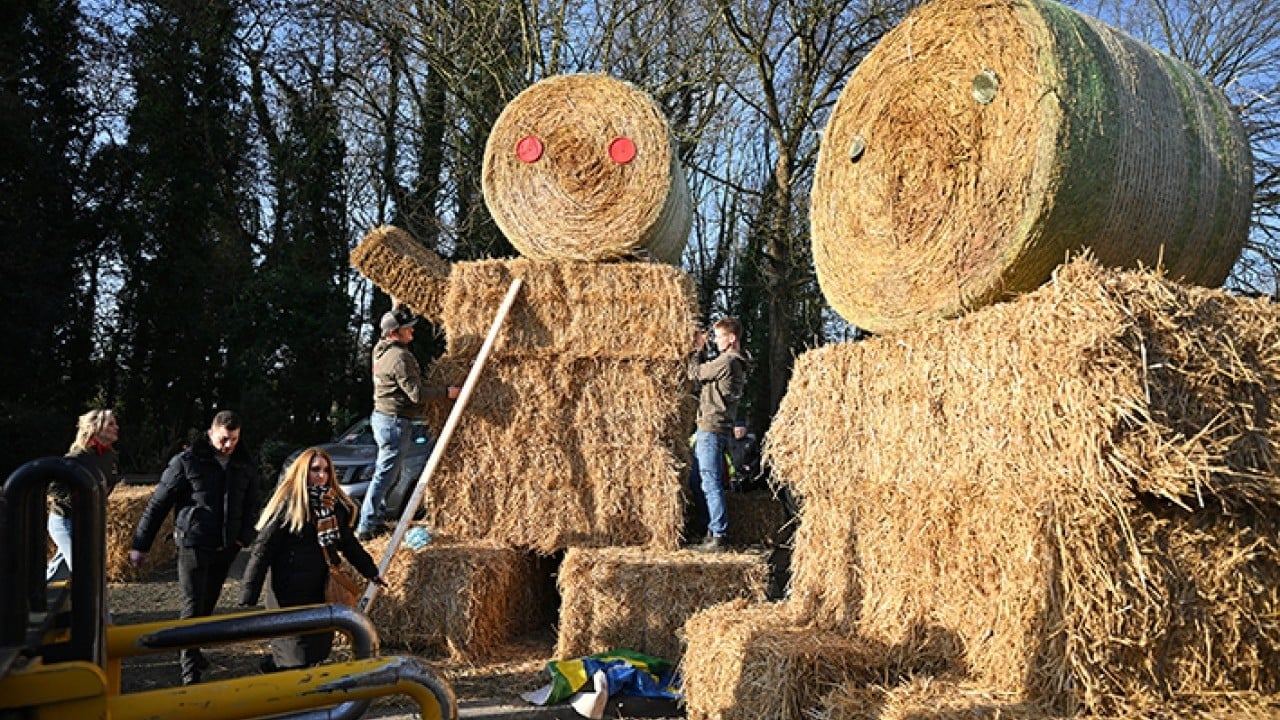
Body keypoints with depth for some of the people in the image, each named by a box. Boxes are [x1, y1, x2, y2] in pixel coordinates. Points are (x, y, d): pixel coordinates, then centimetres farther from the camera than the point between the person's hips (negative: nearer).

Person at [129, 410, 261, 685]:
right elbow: (158, 504, -5)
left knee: (207, 605, 17)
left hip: (225, 549, 5)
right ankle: (190, 671, 1)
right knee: (193, 608, -5)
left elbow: (251, 505, 14)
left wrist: (245, 537, -2)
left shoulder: (246, 466, 5)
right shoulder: (187, 462, -9)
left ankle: (188, 649, 37)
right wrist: (141, 544, -5)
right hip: (193, 545, -5)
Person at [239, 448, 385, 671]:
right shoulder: (287, 504, -11)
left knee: (320, 649, 9)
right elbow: (262, 551, -12)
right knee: (295, 656, -5)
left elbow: (349, 542, 19)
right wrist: (248, 599, -16)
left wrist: (371, 572, 19)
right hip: (290, 593, -6)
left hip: (322, 592, 6)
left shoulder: (335, 504, 7)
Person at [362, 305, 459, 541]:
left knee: (386, 473, 19)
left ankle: (377, 521, 27)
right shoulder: (399, 356, -20)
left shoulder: (381, 350, 8)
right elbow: (416, 393, -22)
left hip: (382, 416, 11)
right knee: (385, 476, -6)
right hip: (395, 421, -11)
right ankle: (366, 528, -3)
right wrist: (446, 392, -13)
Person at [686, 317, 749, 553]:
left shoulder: (727, 361, -15)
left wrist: (696, 350, 7)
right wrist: (699, 352, 13)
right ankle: (712, 530, 21)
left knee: (710, 485, -9)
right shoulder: (737, 363, 17)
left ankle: (718, 539, -6)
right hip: (710, 429, 10)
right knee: (696, 482, 16)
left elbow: (695, 373, -7)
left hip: (711, 429, -10)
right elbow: (706, 371, 22)